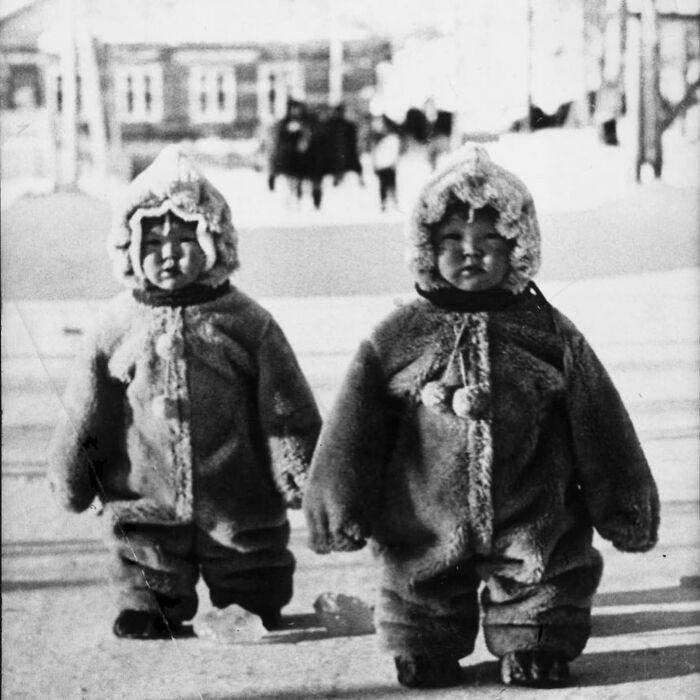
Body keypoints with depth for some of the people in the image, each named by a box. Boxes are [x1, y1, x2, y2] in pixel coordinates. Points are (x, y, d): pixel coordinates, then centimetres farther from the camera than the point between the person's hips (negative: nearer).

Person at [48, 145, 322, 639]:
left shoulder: (249, 324, -5)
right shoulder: (118, 327, -2)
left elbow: (288, 417, -3)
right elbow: (83, 422, 6)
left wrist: (309, 485, -6)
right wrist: (72, 485, 10)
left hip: (243, 516, 0)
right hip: (146, 515, 1)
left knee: (260, 625, 11)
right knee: (143, 627, 6)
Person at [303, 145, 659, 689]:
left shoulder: (552, 336, -1)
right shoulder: (399, 339, -2)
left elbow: (601, 433, 4)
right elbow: (351, 436, 3)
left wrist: (628, 511, 5)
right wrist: (340, 510, 2)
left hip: (534, 539, 0)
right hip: (426, 539, 0)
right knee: (423, 669, 11)